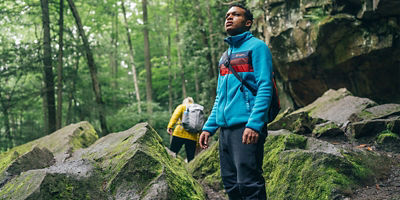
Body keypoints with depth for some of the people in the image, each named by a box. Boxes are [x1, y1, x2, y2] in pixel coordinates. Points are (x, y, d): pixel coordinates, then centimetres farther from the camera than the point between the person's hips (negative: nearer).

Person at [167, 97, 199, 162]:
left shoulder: (182, 106, 14)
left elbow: (175, 116, -6)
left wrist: (170, 126, -16)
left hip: (180, 133, -3)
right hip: (192, 137, 3)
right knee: (191, 159, 5)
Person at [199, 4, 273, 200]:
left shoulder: (257, 46, 1)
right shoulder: (225, 56, 23)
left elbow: (264, 87, -10)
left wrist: (254, 124, -21)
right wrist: (208, 127, 15)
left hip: (247, 127, -8)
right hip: (225, 128, 8)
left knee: (248, 184, -12)